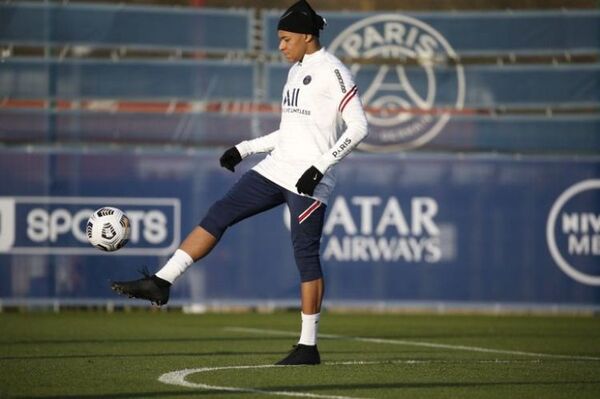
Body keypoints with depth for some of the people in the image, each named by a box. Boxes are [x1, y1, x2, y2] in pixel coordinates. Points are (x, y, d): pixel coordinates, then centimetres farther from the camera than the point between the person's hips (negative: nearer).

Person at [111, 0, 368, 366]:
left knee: (306, 254, -5)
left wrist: (320, 166, -22)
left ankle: (308, 347, 2)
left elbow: (358, 127, -16)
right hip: (277, 169, 9)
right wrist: (244, 149, 18)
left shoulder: (332, 71, -11)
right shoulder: (297, 70, 16)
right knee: (219, 214, 1)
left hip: (309, 180, -9)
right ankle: (161, 283, 0)